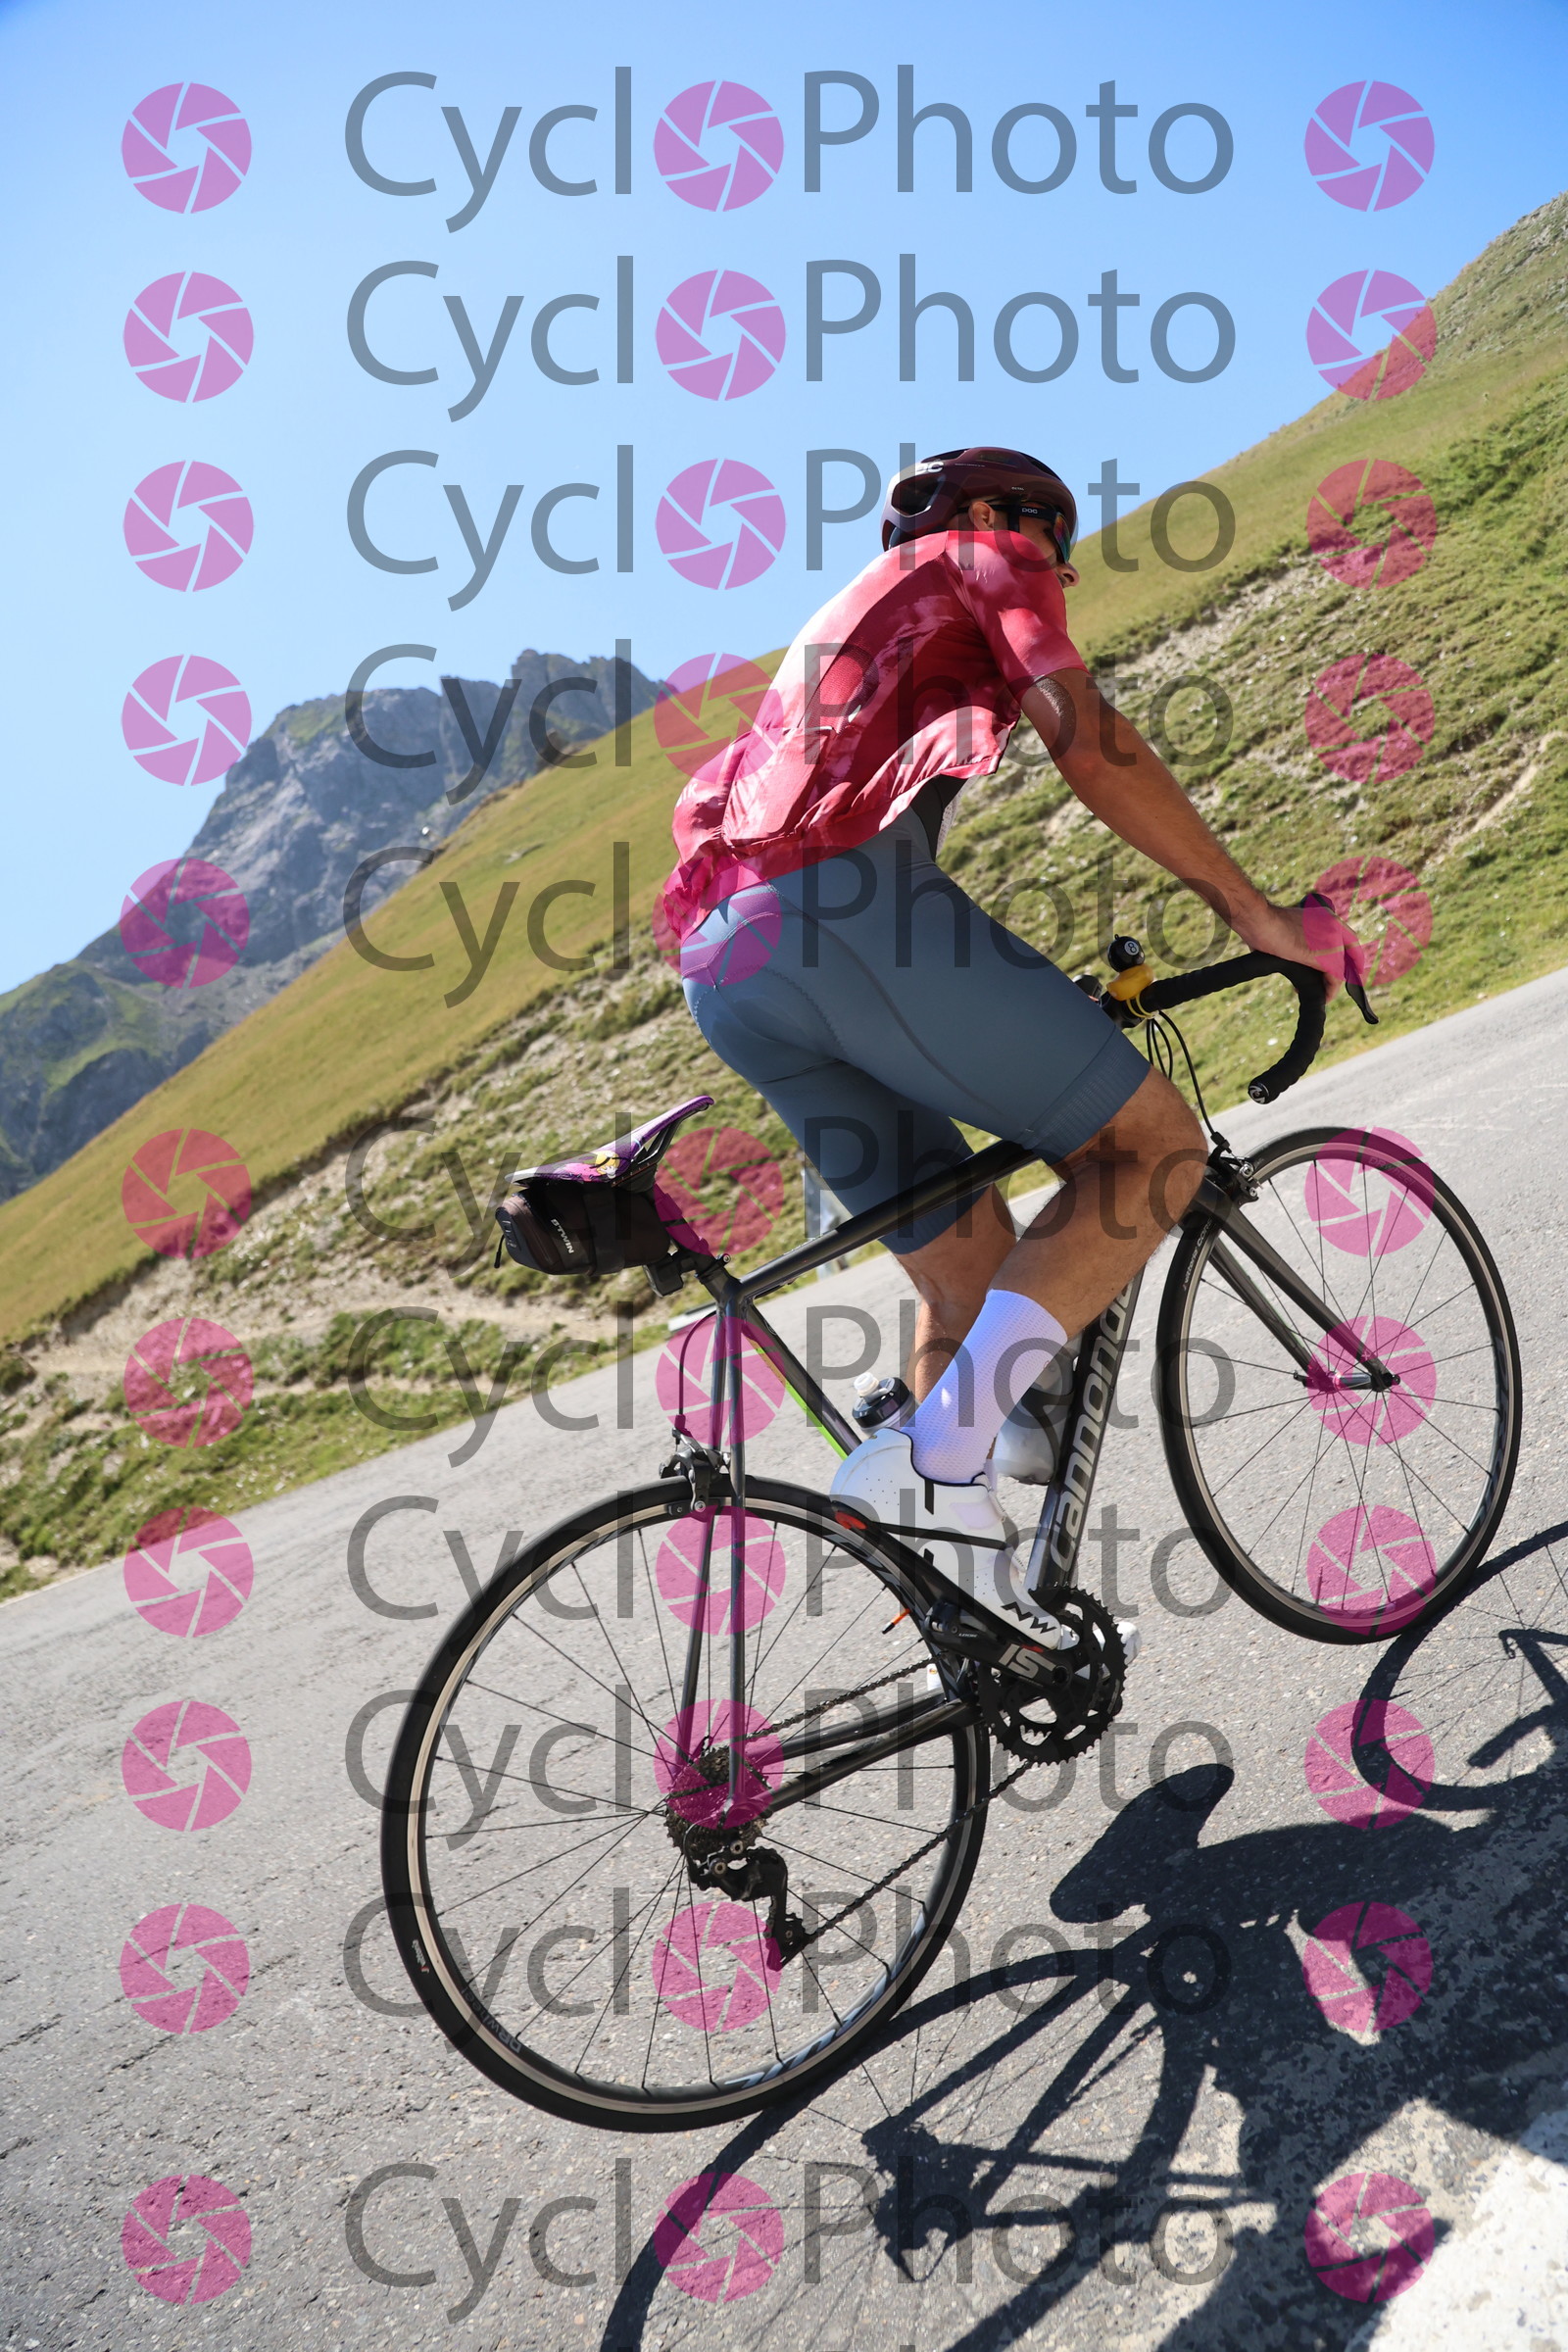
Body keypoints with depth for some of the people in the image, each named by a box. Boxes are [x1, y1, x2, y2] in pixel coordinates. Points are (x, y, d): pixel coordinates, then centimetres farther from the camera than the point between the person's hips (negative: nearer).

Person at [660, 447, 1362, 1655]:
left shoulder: (841, 629, 42)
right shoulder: (981, 559, 18)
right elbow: (1088, 742, -1)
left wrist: (1038, 1012, 42)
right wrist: (1259, 913, 2)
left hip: (725, 971, 9)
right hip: (846, 909, -8)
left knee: (971, 1265, 14)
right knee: (1154, 1141, -3)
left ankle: (975, 1600, 8)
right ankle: (936, 1453, -19)